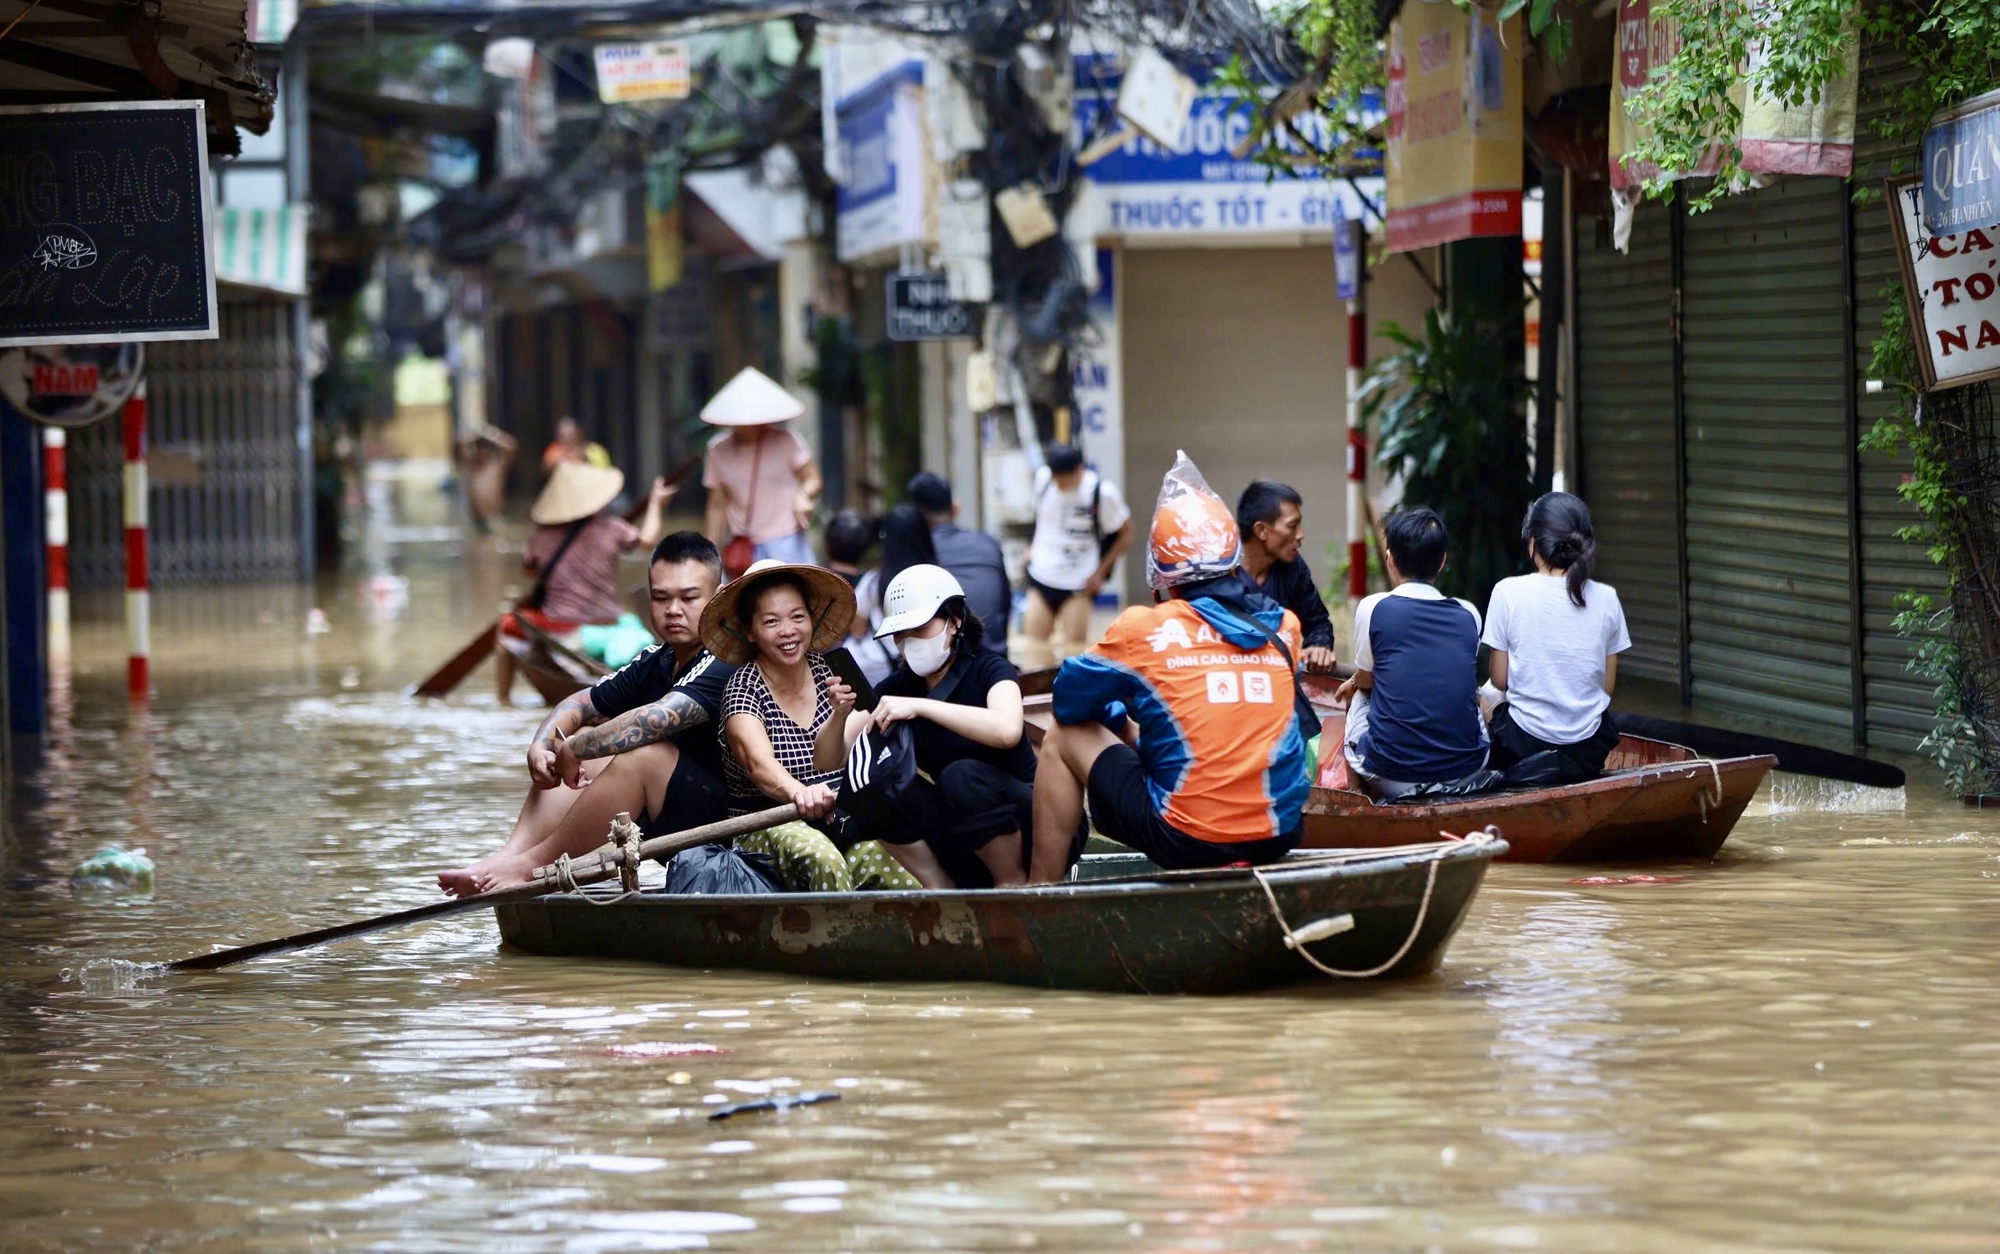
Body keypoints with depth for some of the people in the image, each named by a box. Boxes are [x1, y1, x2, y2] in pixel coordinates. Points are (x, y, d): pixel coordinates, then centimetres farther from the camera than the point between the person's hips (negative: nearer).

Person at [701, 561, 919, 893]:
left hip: (835, 826, 4)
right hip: (764, 836, -4)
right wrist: (798, 791, -50)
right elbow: (759, 763, -28)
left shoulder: (825, 671, 8)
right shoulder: (743, 688, -7)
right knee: (818, 854, -38)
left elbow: (824, 760, -1)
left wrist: (839, 714, -21)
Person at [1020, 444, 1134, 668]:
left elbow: (1125, 534, -5)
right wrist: (1032, 548, 8)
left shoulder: (1102, 493, -17)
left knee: (1075, 643, -3)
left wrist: (1100, 572, -8)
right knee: (1034, 637, 1)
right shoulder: (1042, 478, -6)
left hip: (1079, 582, -4)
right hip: (1041, 572, 4)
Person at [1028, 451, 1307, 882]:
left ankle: (1040, 890, 20)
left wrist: (1121, 713, 26)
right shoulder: (1283, 627, 4)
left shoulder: (1144, 629, -7)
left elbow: (1068, 702, 6)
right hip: (1280, 834, 5)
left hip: (1186, 840, -5)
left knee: (1065, 739, 17)